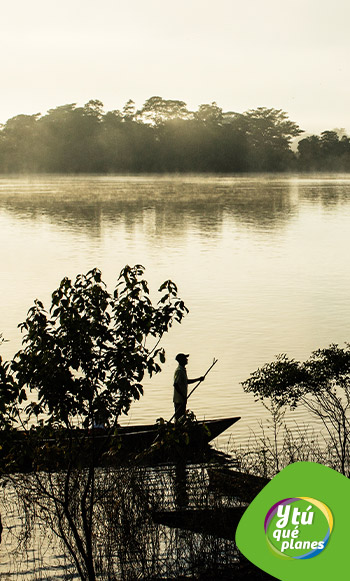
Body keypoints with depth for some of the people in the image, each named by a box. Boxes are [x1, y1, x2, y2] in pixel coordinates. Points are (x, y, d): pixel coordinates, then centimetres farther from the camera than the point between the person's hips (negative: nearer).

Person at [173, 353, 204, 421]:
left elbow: (186, 382, 25)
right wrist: (183, 396, -23)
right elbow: (175, 385, -24)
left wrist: (198, 379, 18)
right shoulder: (179, 371, -18)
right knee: (179, 418, -7)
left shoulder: (183, 370, 14)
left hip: (182, 398, 10)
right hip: (179, 400, -10)